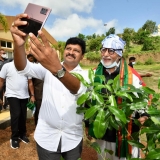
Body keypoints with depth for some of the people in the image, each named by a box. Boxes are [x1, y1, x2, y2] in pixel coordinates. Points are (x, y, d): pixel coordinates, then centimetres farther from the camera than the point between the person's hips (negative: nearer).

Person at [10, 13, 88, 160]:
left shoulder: (85, 75, -7)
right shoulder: (48, 68, -1)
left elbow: (78, 89, -30)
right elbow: (24, 68, -18)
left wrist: (57, 69, -49)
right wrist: (19, 44, -39)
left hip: (73, 137, 0)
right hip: (46, 135, 1)